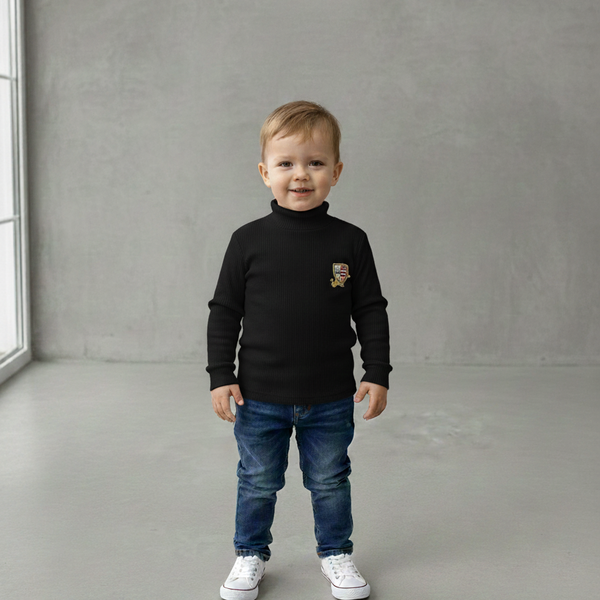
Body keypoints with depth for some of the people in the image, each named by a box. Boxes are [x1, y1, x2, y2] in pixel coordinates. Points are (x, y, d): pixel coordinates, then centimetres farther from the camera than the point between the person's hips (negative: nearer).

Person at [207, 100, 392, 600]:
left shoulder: (350, 242, -5)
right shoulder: (249, 241, -7)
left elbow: (371, 311, 1)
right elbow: (224, 311, -1)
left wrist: (377, 374, -3)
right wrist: (221, 376, -4)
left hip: (331, 399, 0)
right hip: (260, 398, 0)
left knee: (330, 482, 16)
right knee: (258, 483, 15)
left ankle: (336, 552, 37)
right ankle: (251, 554, 36)